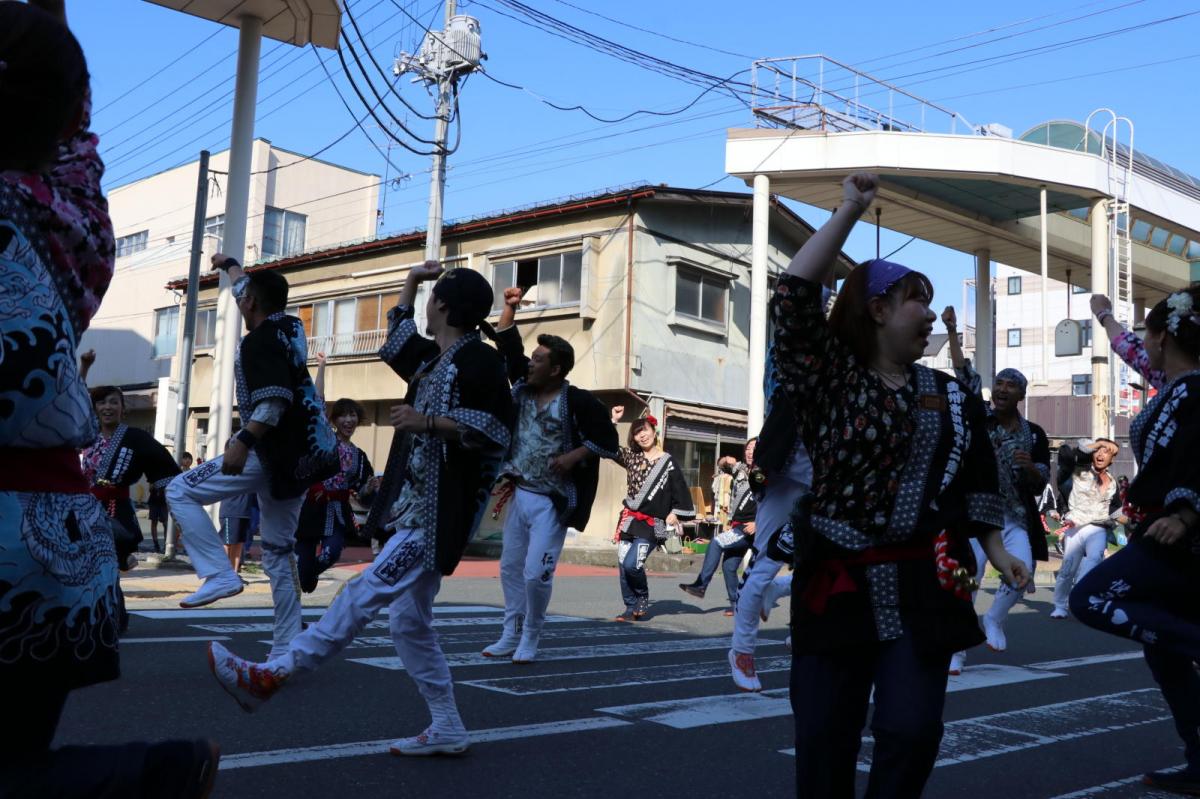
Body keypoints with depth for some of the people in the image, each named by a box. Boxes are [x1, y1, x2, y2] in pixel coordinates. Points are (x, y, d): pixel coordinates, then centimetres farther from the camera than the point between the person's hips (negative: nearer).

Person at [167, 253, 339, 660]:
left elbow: (275, 400, -26)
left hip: (274, 453, -9)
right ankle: (285, 649, 14)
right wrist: (228, 264, 48)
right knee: (278, 552, 13)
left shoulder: (259, 341, -12)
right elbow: (252, 292, 34)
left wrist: (244, 440, -34)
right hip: (301, 455, 9)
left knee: (180, 491, 0)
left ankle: (220, 574, -11)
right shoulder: (290, 328, 14)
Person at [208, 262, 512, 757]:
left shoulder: (478, 358, -8)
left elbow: (497, 430, -16)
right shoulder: (433, 357, 19)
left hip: (442, 510, -10)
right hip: (417, 506, 10)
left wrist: (429, 422, -23)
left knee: (369, 591, -14)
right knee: (409, 622, 7)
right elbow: (394, 346, 38)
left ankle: (273, 675, -15)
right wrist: (408, 284, 34)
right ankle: (447, 730, 12)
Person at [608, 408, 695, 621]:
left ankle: (643, 599, 8)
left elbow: (681, 491, 3)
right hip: (629, 518, 5)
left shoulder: (668, 463, 0)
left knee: (632, 564, -18)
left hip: (651, 523, -5)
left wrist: (675, 512, -4)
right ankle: (632, 609, 12)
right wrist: (613, 421, 7)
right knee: (623, 565, 0)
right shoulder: (631, 456, 9)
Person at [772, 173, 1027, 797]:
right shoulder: (828, 379, -1)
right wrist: (848, 213, -10)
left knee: (910, 733, -2)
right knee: (823, 738, 4)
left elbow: (974, 481, 16)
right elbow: (794, 298, -14)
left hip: (922, 588, 3)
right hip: (834, 585, -2)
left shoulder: (949, 397, 11)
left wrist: (996, 549, 4)